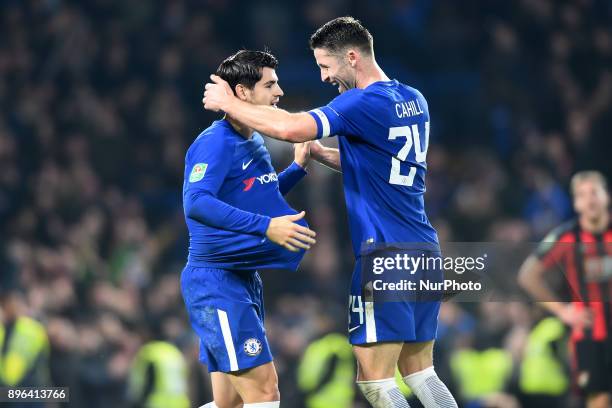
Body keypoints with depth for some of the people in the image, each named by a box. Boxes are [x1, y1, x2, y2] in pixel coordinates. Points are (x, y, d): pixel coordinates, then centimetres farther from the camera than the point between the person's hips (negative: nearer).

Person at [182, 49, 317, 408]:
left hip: (244, 281, 10)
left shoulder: (256, 143, 13)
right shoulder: (216, 142, -15)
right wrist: (265, 226, -34)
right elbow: (197, 203, -29)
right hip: (215, 280, -10)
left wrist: (297, 168, 15)